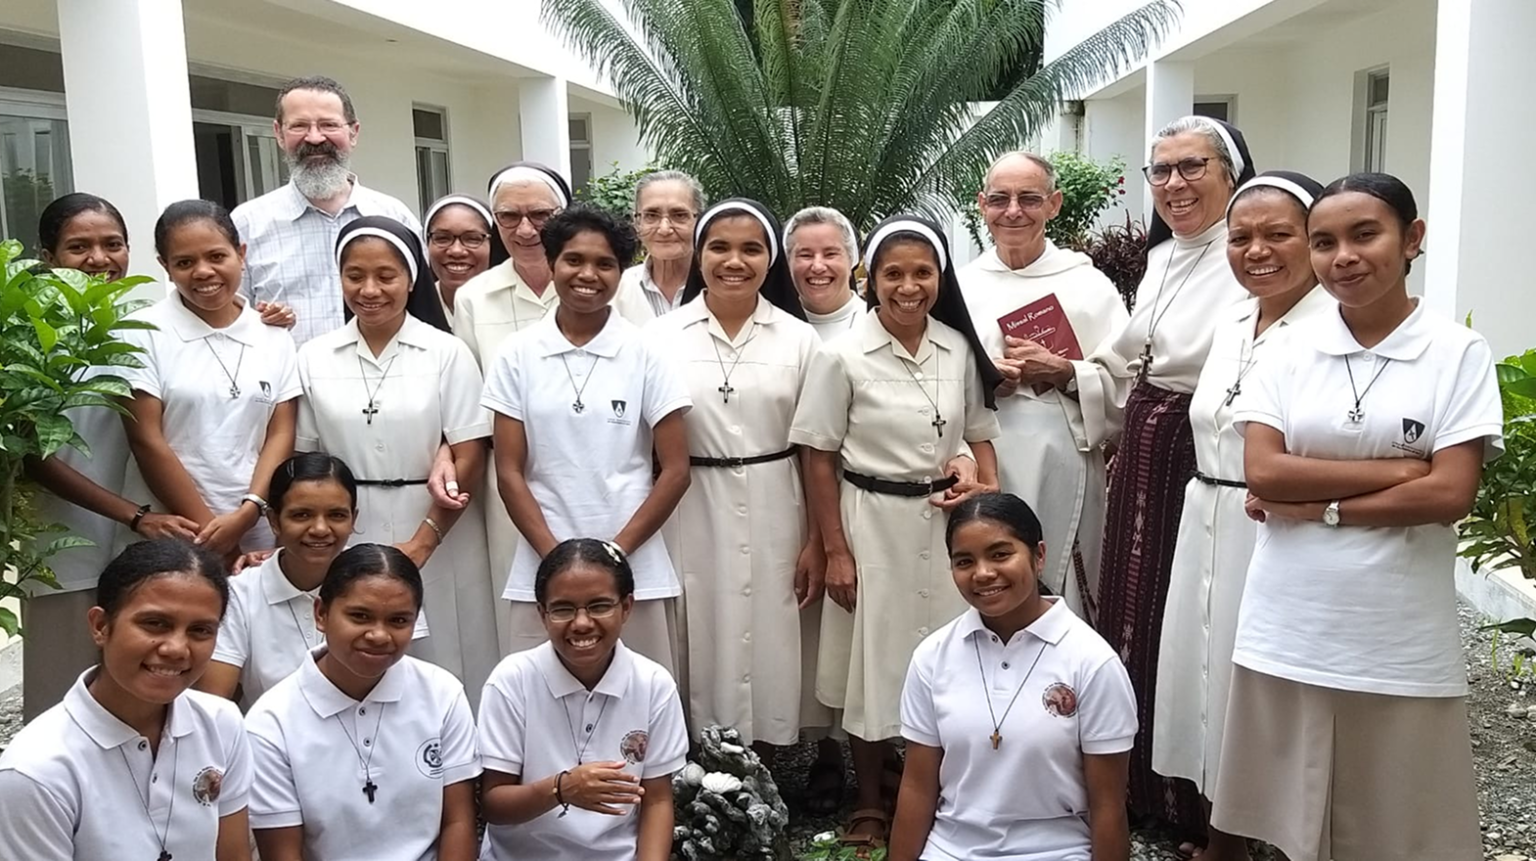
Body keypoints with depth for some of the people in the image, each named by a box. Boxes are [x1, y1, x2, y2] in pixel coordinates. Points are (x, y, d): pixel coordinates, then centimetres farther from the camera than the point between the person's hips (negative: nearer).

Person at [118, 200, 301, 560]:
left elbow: (281, 434, 3)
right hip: (167, 538, -2)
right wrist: (209, 530, -10)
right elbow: (147, 441, -6)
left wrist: (246, 515, -11)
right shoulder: (143, 334, -2)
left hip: (258, 534, 2)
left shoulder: (274, 337, 7)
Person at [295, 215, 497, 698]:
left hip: (440, 539, -2)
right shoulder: (314, 359, 5)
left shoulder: (447, 353, -2)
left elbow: (469, 459, -6)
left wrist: (422, 542, -12)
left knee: (442, 671, 3)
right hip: (346, 540, 2)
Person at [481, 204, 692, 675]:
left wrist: (615, 553, -7)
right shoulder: (518, 356, 3)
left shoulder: (646, 355, 0)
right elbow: (509, 472, 3)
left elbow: (675, 472, 0)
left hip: (635, 572, -1)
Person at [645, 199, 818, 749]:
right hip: (691, 517, -1)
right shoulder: (662, 337, -1)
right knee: (701, 647, 6)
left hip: (773, 518, 1)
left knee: (768, 646, 8)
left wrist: (817, 542, 1)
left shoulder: (798, 339, 2)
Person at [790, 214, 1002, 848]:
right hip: (875, 523, -3)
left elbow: (979, 431, 13)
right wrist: (835, 550, -8)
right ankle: (870, 805, 26)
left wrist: (988, 485, -5)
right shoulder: (842, 356, -11)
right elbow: (819, 459, -7)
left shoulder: (959, 348, 0)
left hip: (947, 522, 4)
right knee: (876, 659, 8)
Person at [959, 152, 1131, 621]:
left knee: (1063, 602, 2)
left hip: (1064, 473, -1)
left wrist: (1064, 372, -13)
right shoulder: (959, 287, 10)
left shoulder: (1088, 283, 5)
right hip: (982, 473, 1)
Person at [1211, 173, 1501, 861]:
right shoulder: (1290, 348, 3)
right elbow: (1262, 472, -7)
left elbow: (1452, 494, -10)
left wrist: (1319, 506, -11)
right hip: (1289, 631, 2)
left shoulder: (1459, 353, -3)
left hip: (1400, 640, -2)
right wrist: (1400, 469, -10)